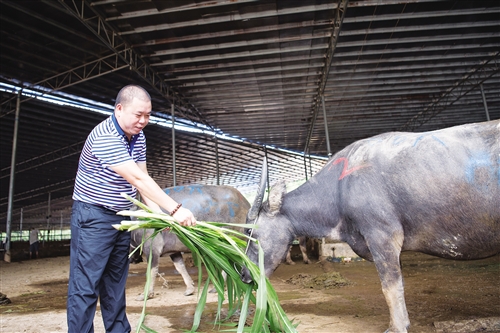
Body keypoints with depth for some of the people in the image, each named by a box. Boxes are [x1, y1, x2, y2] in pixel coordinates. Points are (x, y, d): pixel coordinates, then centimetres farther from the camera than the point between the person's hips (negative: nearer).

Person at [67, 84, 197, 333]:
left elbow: (142, 178, 0)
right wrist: (175, 209, -31)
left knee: (116, 282, 14)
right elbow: (137, 179, -29)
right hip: (93, 217, -8)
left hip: (122, 217, 8)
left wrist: (158, 214, -12)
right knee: (85, 285, -3)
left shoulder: (138, 136, 4)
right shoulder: (104, 137, -22)